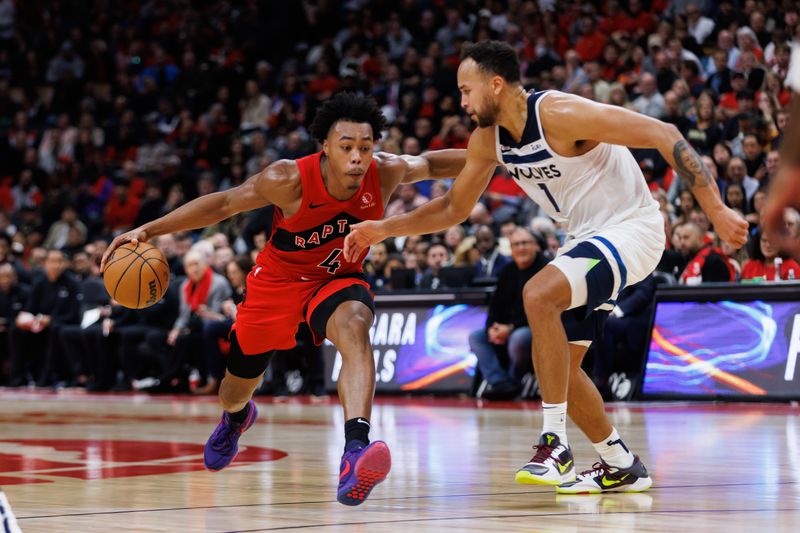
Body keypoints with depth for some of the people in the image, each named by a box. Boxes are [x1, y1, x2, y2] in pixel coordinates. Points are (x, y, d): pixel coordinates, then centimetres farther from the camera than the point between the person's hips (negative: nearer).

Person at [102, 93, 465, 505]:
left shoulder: (385, 173, -22)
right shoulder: (290, 180, -30)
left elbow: (431, 164, 0)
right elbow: (224, 204, -19)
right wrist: (148, 230, -23)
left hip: (339, 278, 0)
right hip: (279, 279, 0)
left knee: (355, 329, -37)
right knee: (238, 387, 17)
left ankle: (355, 449, -52)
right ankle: (236, 417, 59)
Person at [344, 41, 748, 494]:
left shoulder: (561, 115, -24)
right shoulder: (488, 139, 0)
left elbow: (663, 135, -24)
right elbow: (454, 208, 16)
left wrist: (716, 210, -27)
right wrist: (383, 229, 5)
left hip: (630, 229, -9)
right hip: (586, 238, 9)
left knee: (539, 295, -30)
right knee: (558, 364, 8)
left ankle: (556, 443, -25)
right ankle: (621, 466, 24)